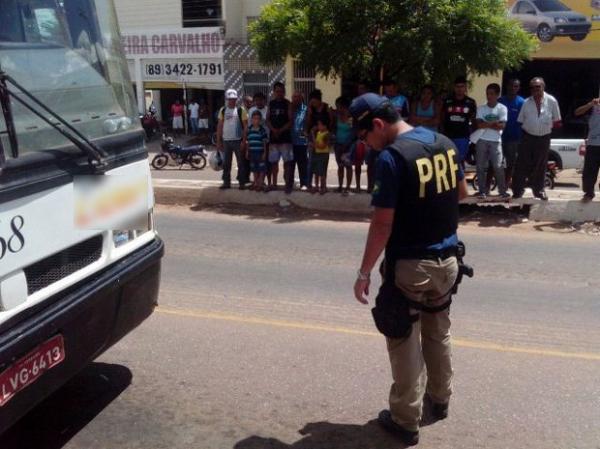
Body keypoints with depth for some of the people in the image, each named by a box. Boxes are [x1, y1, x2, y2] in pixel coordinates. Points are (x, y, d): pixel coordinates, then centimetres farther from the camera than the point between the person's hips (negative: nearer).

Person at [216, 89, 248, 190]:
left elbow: (245, 126, -5)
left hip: (238, 140, -4)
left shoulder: (241, 110, -3)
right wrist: (218, 141, 6)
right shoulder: (223, 110, 8)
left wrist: (244, 141, -12)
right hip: (226, 140, 4)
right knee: (226, 163, 9)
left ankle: (242, 183, 8)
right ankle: (226, 182, 17)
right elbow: (220, 126, 10)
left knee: (241, 163, 1)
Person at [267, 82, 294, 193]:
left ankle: (288, 184, -1)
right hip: (273, 137, 4)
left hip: (285, 137, -4)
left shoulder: (288, 104, 0)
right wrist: (273, 130, -11)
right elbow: (267, 119, 7)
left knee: (287, 161, -5)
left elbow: (291, 120, -6)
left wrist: (281, 130, -16)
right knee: (273, 161, 8)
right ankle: (274, 184, 17)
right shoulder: (271, 104, 11)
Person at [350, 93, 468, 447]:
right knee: (439, 331, 23)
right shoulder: (445, 142, 2)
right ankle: (440, 398, 40)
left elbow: (383, 223, -21)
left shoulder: (392, 156, -20)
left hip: (410, 265, -7)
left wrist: (364, 273, -14)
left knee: (405, 341, 7)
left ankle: (406, 421, 18)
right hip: (447, 259, 7)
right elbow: (462, 192, 16)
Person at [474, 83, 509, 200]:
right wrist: (494, 123, -12)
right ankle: (482, 191, 9)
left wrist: (486, 124, -10)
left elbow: (502, 126, -10)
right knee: (481, 167, 2)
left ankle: (503, 191, 1)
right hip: (482, 140, 2)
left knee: (498, 166, -5)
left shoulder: (502, 108, 0)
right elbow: (479, 124, -7)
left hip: (496, 141, -2)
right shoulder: (481, 108, 5)